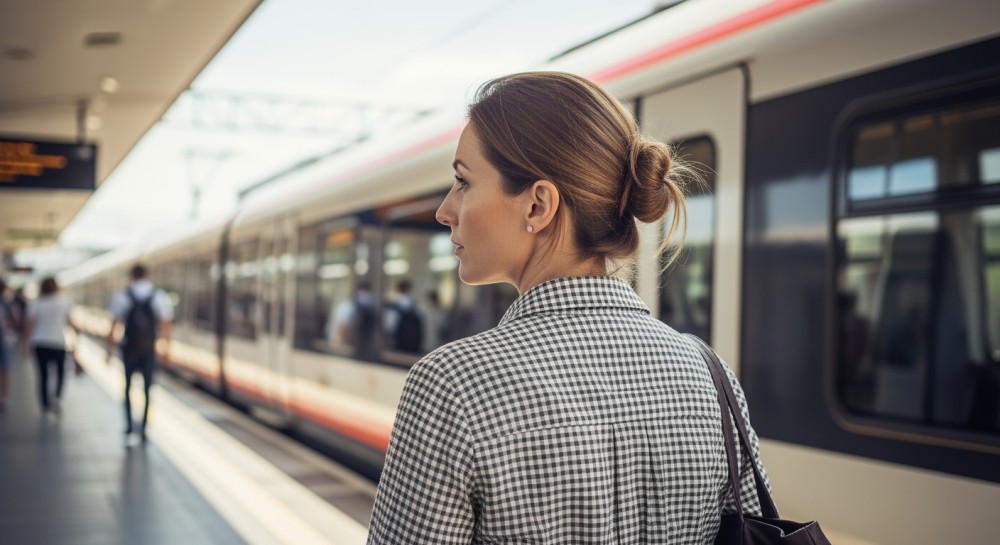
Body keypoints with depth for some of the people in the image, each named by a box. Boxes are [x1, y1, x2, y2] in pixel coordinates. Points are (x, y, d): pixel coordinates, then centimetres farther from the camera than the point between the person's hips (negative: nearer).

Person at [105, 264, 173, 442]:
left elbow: (114, 325, -7)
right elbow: (166, 325, -2)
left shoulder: (121, 297, -4)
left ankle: (129, 423, 8)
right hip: (149, 350, 1)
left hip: (129, 348, 0)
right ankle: (144, 428, 6)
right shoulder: (160, 297, -2)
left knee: (127, 386, 17)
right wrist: (166, 347, 8)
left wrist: (109, 350, -2)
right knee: (147, 389, 9)